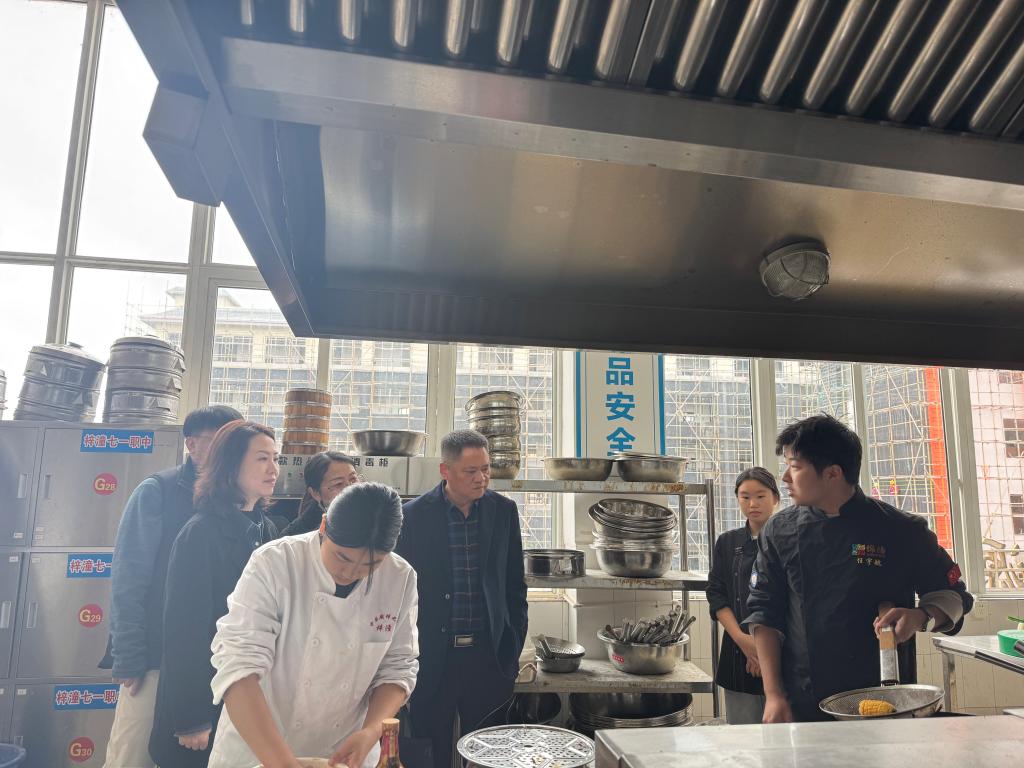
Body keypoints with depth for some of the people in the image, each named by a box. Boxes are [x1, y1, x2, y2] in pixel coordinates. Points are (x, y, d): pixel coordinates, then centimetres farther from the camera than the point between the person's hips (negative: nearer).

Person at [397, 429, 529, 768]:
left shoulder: (504, 510, 1)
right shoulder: (414, 515, -7)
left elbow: (515, 584, 8)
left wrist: (513, 647, 5)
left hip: (489, 656, 2)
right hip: (432, 659, -2)